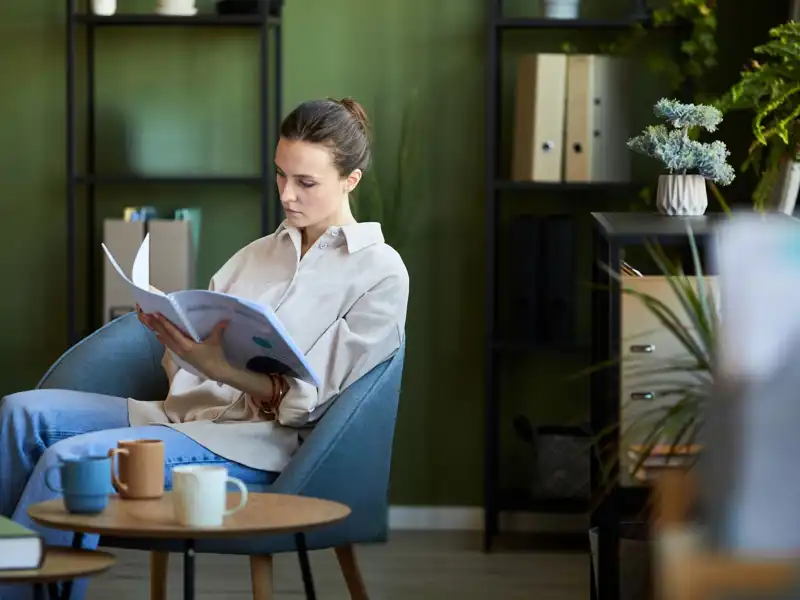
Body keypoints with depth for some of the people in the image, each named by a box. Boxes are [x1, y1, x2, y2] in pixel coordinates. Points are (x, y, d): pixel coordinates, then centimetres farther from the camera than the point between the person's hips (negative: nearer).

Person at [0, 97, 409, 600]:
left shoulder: (381, 271, 0)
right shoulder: (259, 253, 21)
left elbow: (306, 400, -8)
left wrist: (218, 368, -23)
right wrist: (169, 324, -10)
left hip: (254, 445, -7)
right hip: (187, 409, 7)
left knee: (71, 459, -27)